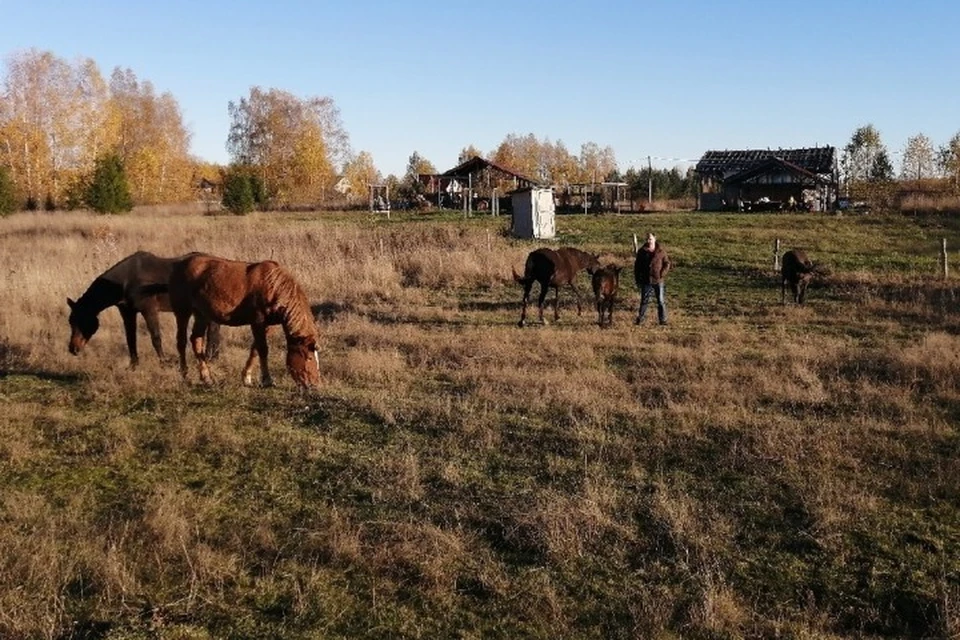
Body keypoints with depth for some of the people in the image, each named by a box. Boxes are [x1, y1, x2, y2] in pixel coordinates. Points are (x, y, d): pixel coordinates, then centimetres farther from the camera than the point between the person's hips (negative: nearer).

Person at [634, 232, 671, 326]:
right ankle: (640, 319, 19)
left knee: (661, 301, 5)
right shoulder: (642, 251, -1)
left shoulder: (661, 251, -4)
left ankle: (663, 320, 14)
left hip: (658, 280, -1)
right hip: (646, 280, 1)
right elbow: (637, 266, 4)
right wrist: (637, 279, 1)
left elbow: (667, 263, 3)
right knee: (644, 301, 9)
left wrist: (662, 274, -11)